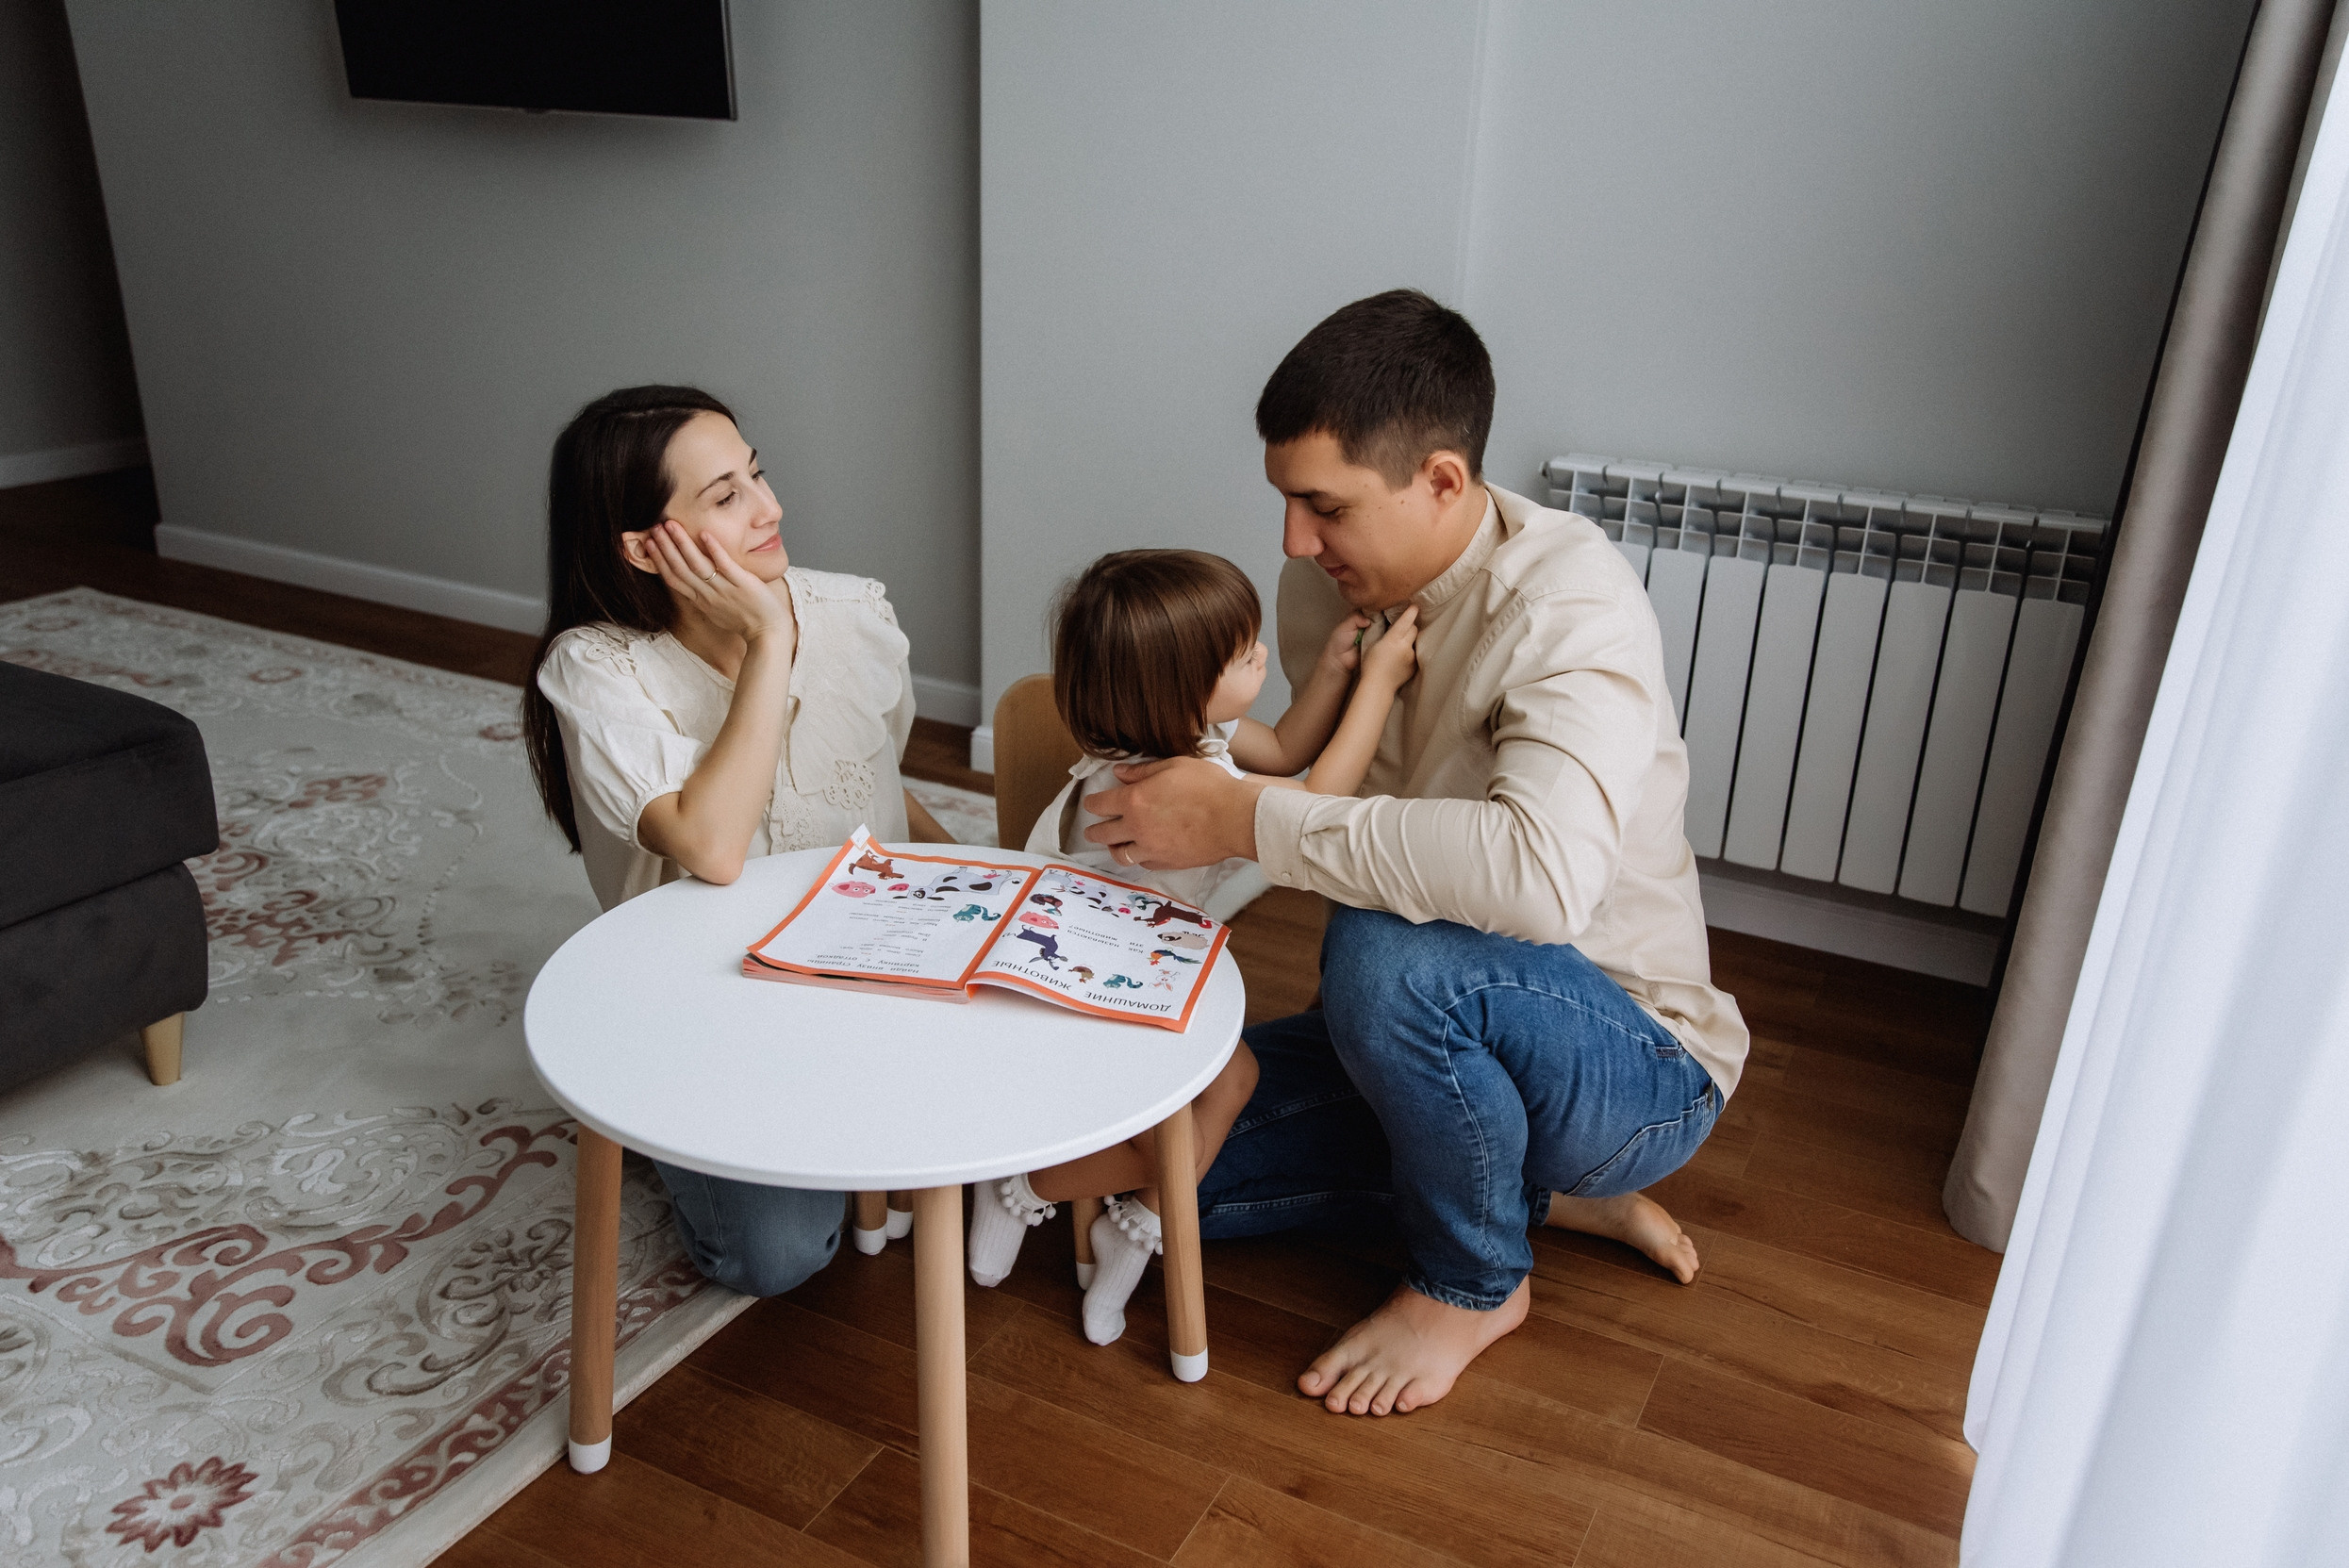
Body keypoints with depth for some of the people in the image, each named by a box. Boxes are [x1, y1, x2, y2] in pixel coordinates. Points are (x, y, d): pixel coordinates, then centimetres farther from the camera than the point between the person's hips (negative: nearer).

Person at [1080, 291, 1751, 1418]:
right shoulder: (1327, 583, -5)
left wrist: (1245, 819, -39)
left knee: (1389, 955, -37)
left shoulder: (1571, 605, -27)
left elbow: (1544, 872, -46)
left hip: (1635, 1062, -7)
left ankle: (1475, 1282, -5)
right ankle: (1539, 1186, 9)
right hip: (1446, 1029, 7)